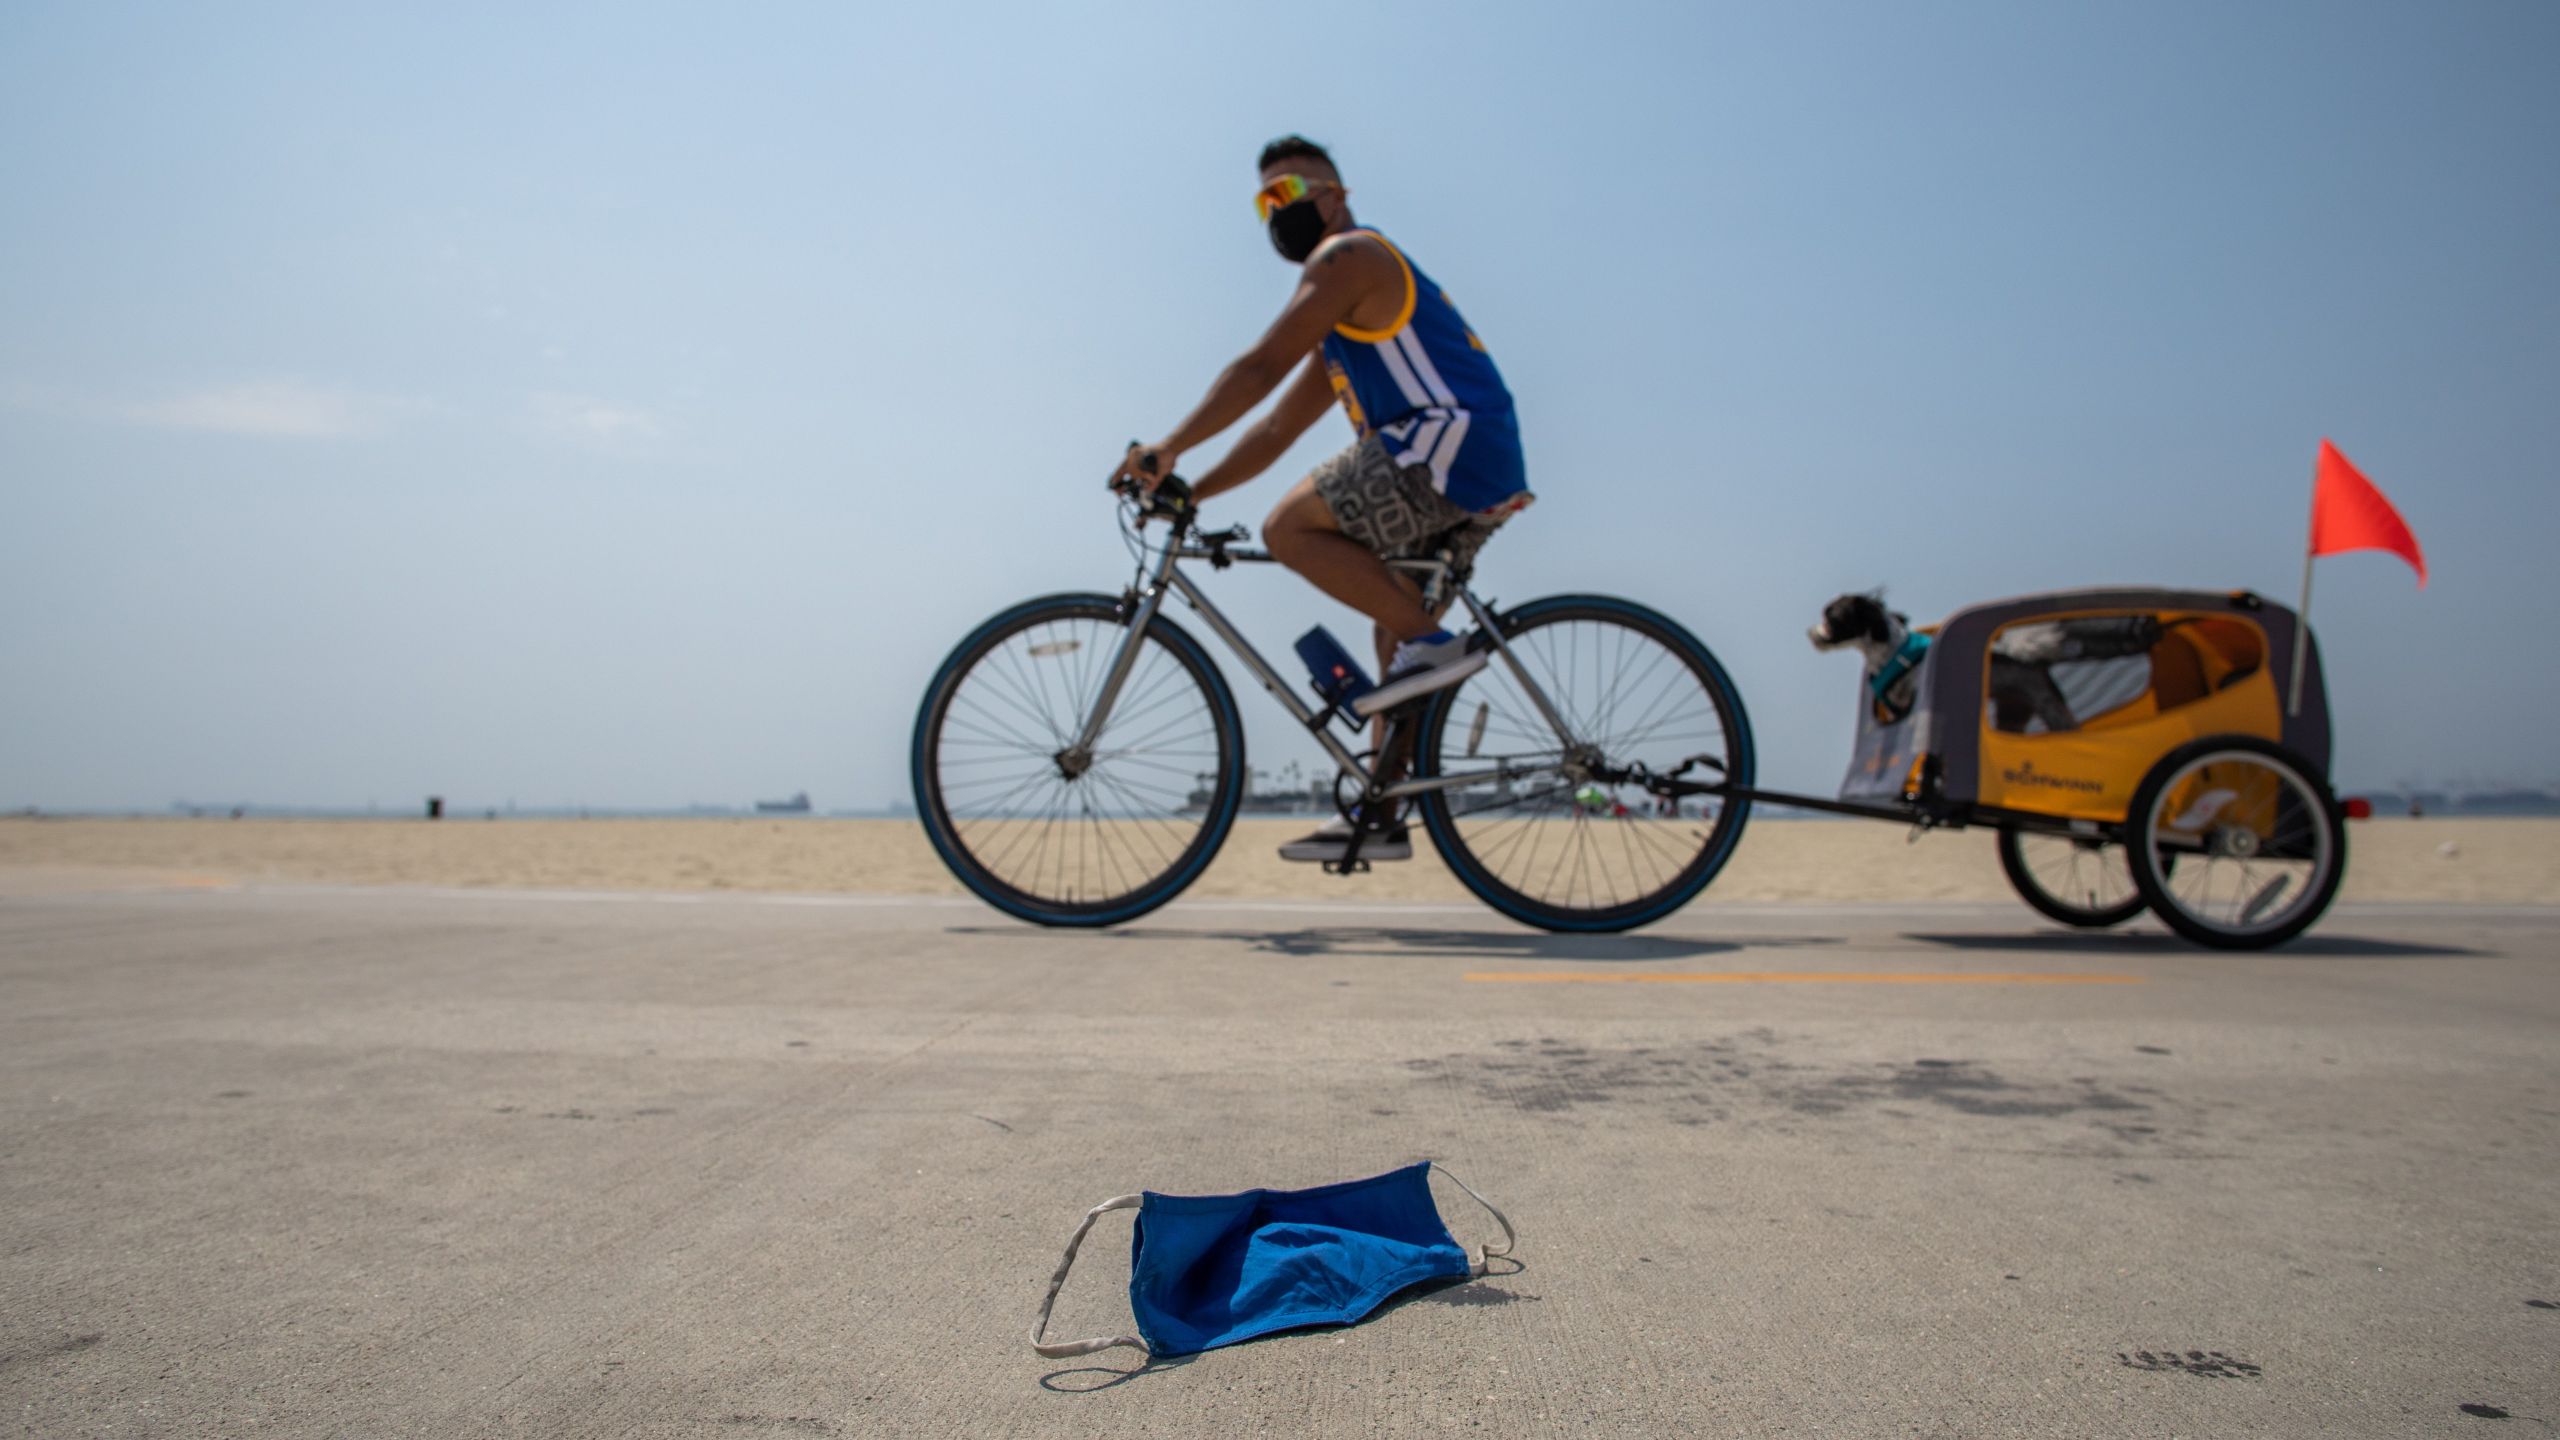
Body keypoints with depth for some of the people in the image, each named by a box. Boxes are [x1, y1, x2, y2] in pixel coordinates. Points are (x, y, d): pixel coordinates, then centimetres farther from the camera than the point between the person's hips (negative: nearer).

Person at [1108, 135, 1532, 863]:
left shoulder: (1349, 255, 0)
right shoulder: (1345, 326, 30)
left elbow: (1261, 367, -10)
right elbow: (1278, 429, 29)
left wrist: (1167, 449, -7)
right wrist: (1188, 493, 22)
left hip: (1450, 440, -10)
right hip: (1483, 475, 10)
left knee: (1289, 527, -14)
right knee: (1392, 621, 12)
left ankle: (1433, 643, -13)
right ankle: (1380, 816, 15)